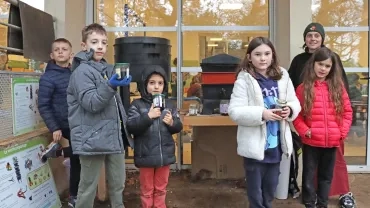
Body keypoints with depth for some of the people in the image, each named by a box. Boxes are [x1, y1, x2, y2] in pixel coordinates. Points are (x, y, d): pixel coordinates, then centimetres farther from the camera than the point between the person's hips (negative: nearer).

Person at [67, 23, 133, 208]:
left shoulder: (108, 69, 16)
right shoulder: (82, 71, -10)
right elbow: (91, 103, -21)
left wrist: (126, 126, 20)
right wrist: (111, 86, -32)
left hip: (114, 136, 8)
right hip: (93, 139, -8)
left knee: (118, 183, 18)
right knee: (88, 187, 4)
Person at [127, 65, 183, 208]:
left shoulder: (169, 105, 4)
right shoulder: (137, 105, -7)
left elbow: (178, 127, 7)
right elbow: (130, 127, -16)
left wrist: (172, 123, -13)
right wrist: (148, 117, -24)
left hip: (165, 155, 3)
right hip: (146, 156, -3)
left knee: (161, 189, 20)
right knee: (147, 190, 14)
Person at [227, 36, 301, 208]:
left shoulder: (282, 76, 3)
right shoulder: (244, 80, -12)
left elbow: (295, 103, 9)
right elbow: (235, 111, -18)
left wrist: (290, 110, -13)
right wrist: (261, 114, -29)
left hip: (276, 144, 5)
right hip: (255, 145, -5)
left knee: (271, 189, 23)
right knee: (255, 193, 11)